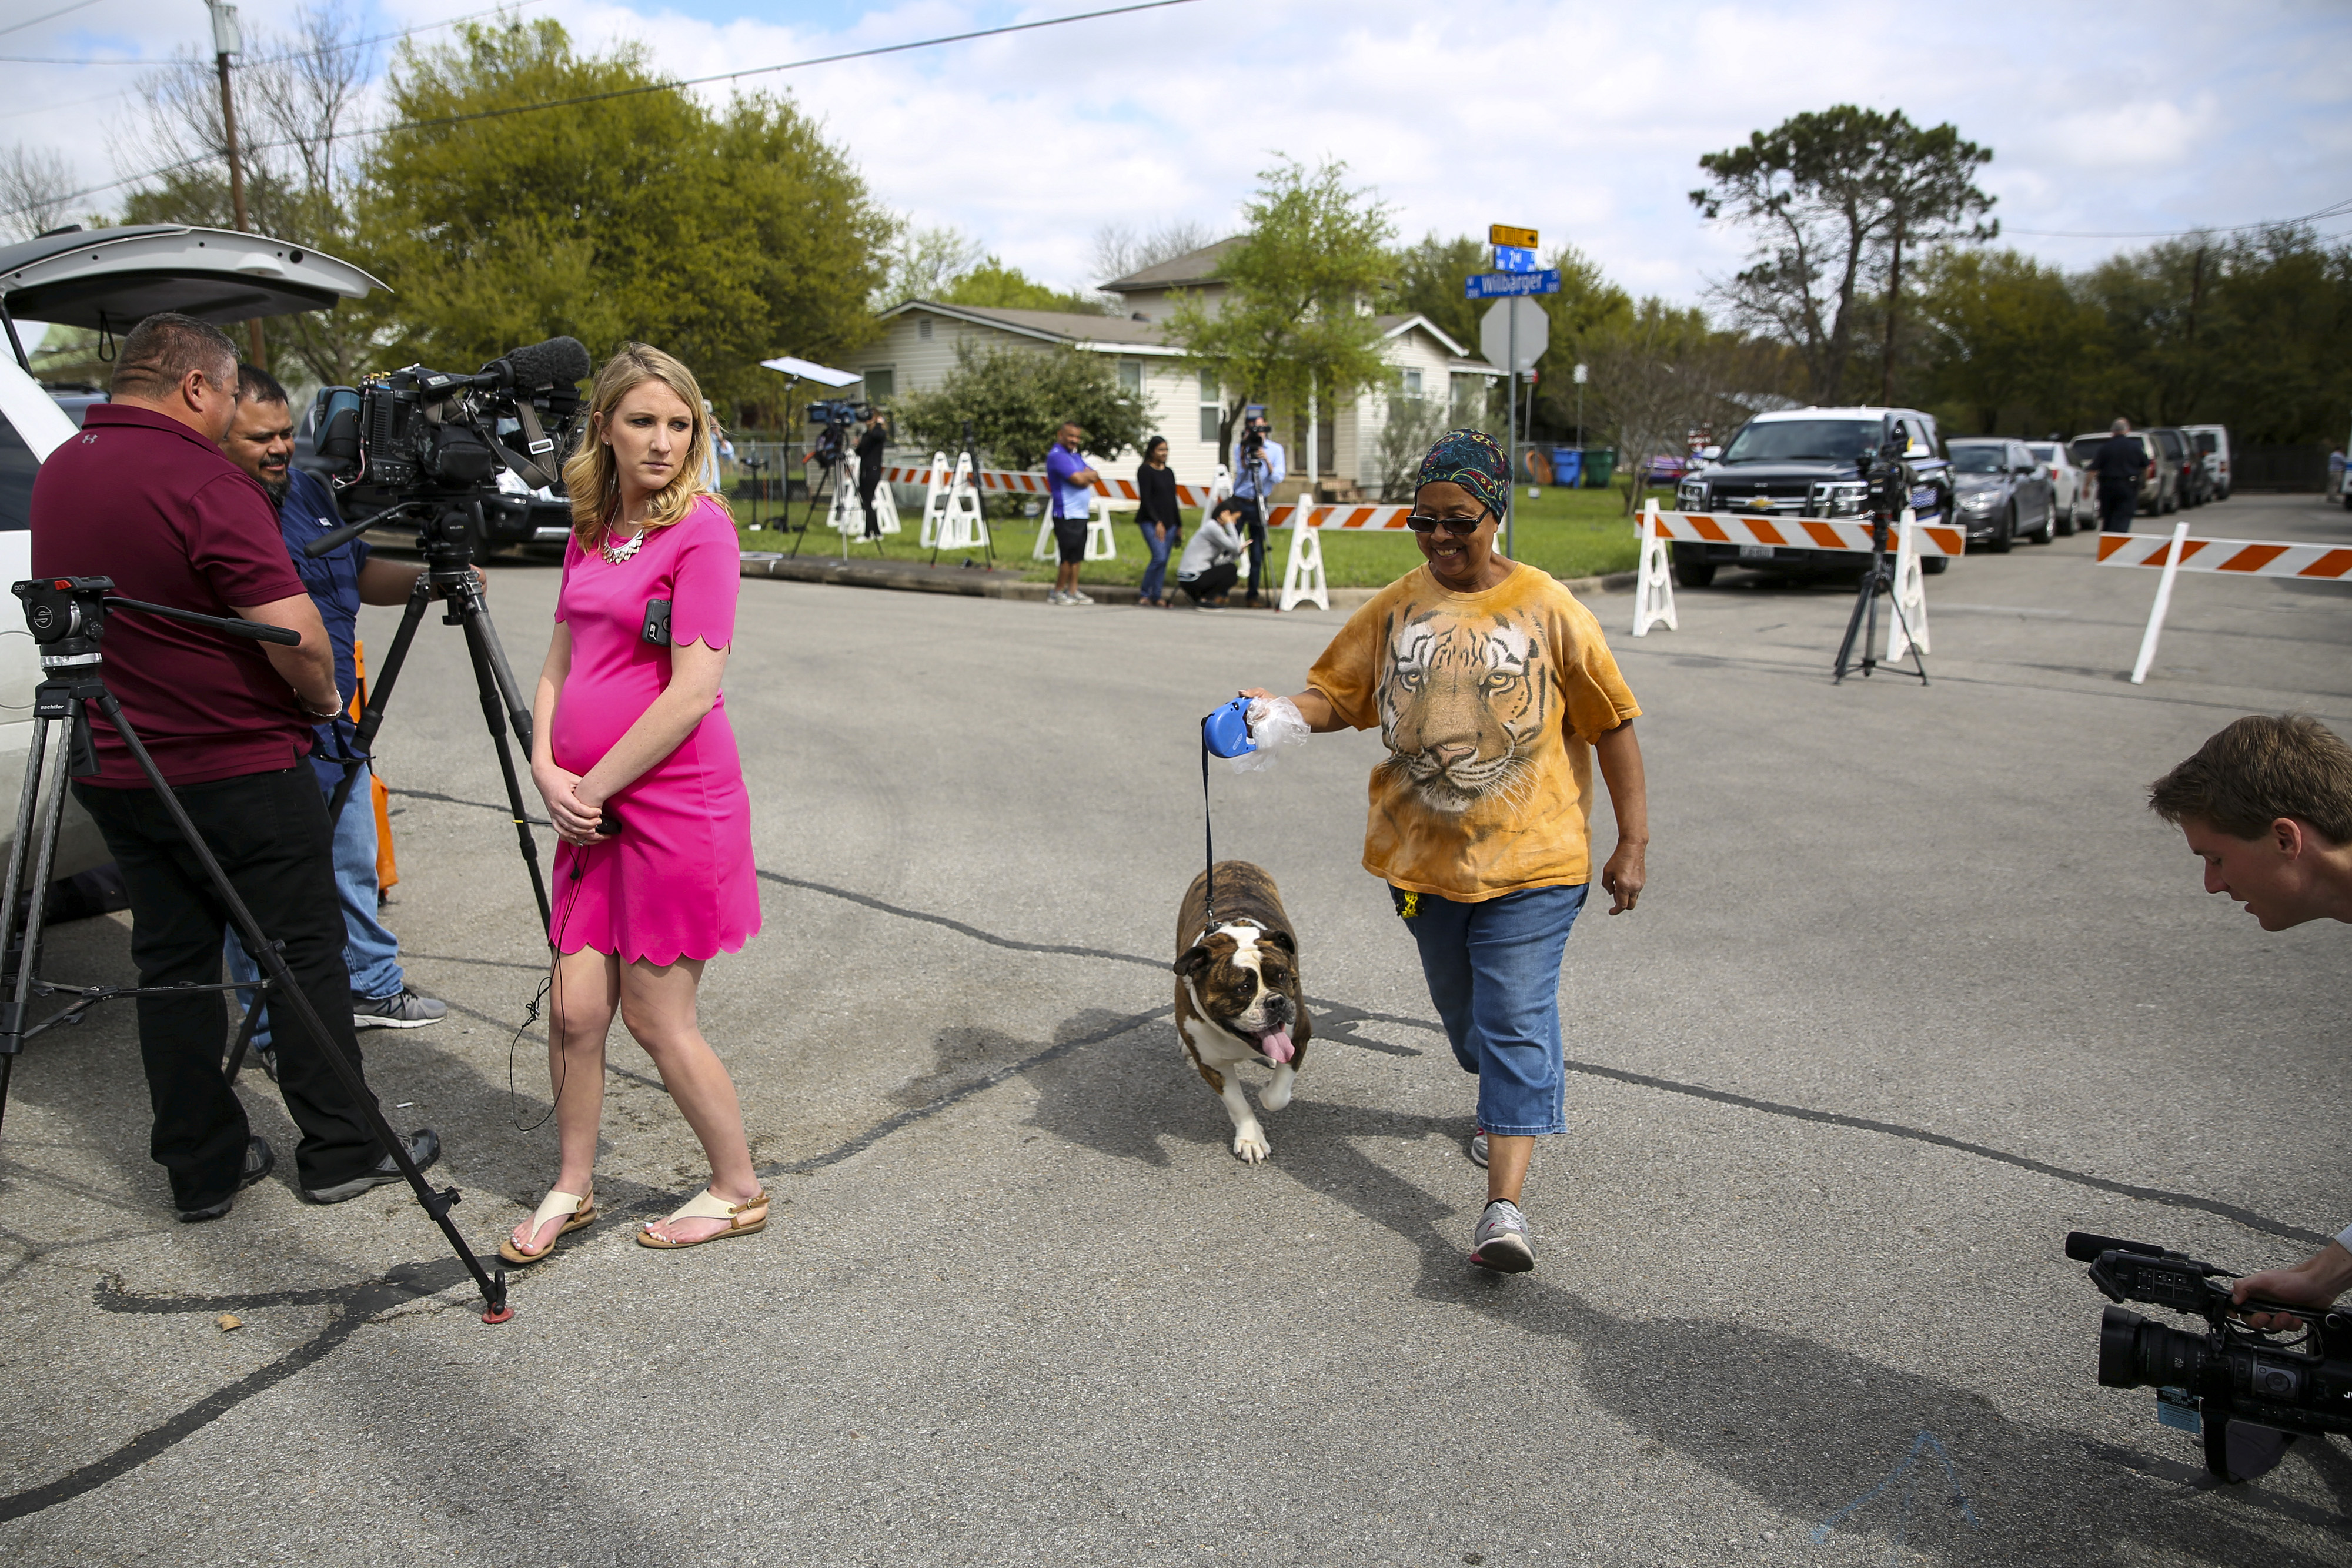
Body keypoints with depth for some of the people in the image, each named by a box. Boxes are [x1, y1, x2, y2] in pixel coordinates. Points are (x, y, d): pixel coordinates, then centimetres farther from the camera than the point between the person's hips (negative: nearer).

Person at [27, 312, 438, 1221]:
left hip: (112, 771, 8)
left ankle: (202, 1171, 18)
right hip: (240, 772, -7)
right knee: (305, 955, 4)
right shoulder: (202, 484, -18)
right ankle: (341, 1152, 13)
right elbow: (293, 630, -23)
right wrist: (325, 699, -6)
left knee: (171, 965, 12)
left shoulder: (56, 474, 9)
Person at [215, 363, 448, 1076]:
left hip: (334, 731, 8)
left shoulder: (309, 489, 9)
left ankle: (373, 987, 36)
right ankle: (276, 1030, 19)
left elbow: (363, 574, 18)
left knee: (355, 871, 20)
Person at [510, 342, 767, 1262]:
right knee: (575, 1008, 9)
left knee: (657, 1020, 3)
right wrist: (548, 771, 0)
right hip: (592, 806, 6)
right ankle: (573, 1188, 29)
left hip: (675, 804, -6)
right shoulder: (591, 529, 13)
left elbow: (691, 692, -17)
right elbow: (561, 660, 16)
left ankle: (739, 1192, 22)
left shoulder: (701, 527, -11)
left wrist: (594, 786, -11)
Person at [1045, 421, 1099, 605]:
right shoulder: (1057, 456, -11)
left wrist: (1084, 476, -8)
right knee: (1068, 557, -6)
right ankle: (1057, 592, 4)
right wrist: (1087, 475, 0)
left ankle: (1073, 591, 14)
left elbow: (1094, 477, 13)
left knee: (1076, 556, 10)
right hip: (1067, 515, -9)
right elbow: (1078, 479, -21)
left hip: (1081, 514, 9)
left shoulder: (1075, 456, 20)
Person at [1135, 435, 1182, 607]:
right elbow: (1145, 499, -11)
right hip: (1150, 522, -6)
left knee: (1164, 561, 3)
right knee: (1159, 557, -17)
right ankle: (1144, 593, -3)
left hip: (1169, 522, 6)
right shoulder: (1145, 471, -4)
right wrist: (1157, 522, -17)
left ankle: (1158, 596, 9)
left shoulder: (1169, 472, 16)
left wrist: (1179, 525, 17)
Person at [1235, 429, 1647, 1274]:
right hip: (1422, 855, 5)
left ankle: (1503, 1204, -11)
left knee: (1515, 1017, -10)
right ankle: (1516, 1100, 50)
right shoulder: (1395, 609, 2)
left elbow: (1612, 726, -3)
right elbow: (1336, 695, 6)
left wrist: (1632, 842, -5)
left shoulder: (1550, 611, -7)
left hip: (1528, 858, -4)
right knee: (1460, 1006, 21)